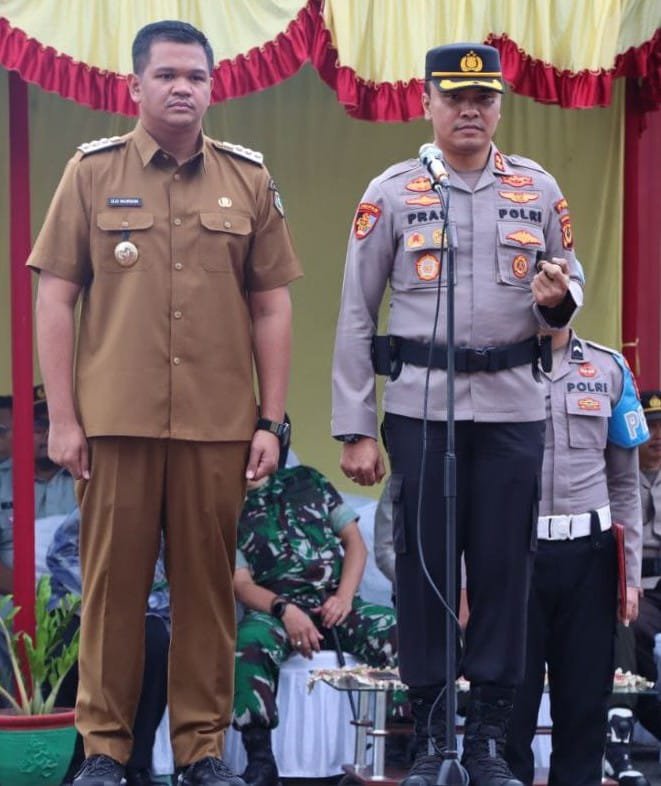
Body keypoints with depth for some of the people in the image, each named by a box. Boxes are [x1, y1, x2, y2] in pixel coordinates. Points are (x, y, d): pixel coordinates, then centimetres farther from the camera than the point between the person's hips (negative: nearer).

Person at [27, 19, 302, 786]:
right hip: (115, 420, -1)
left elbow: (271, 306, 9)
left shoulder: (248, 178, 7)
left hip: (218, 425, 1)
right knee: (112, 581, 3)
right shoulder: (92, 171, 3)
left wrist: (271, 420, 4)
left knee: (208, 583, 5)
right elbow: (54, 299, 2)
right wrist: (62, 418, -3)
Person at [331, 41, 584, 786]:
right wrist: (355, 430, -4)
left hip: (512, 410, 2)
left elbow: (570, 285, 15)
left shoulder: (539, 189, 7)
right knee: (423, 565, 2)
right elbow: (355, 317, 1)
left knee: (504, 566, 4)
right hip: (420, 409, -2)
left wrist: (556, 299, -11)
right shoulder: (391, 193, 1)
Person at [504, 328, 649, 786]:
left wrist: (632, 575, 8)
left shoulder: (609, 370, 9)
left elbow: (624, 485, 12)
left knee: (586, 697, 7)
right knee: (509, 699, 2)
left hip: (588, 558, 3)